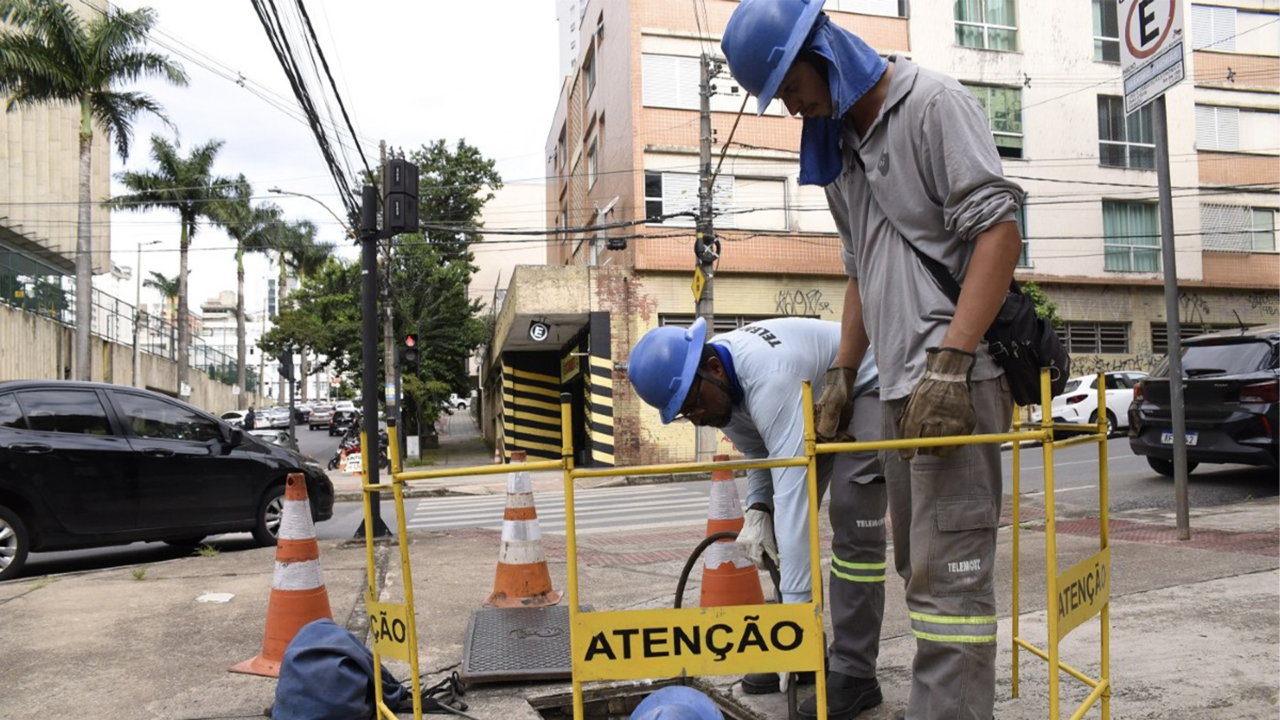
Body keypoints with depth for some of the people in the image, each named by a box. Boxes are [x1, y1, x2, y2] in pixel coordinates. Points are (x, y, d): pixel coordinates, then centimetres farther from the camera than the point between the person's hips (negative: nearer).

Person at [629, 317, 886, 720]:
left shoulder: (769, 378, -40)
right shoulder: (717, 384, -13)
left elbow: (792, 491, -44)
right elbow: (759, 449, 3)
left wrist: (796, 603, -46)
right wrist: (756, 510, -16)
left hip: (870, 385, -8)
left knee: (852, 516, -22)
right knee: (777, 519, 4)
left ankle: (855, 673, -14)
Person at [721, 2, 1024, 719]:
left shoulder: (933, 103, -4)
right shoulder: (841, 149, 21)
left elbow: (998, 230, -14)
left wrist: (950, 362, -22)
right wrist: (842, 375, 20)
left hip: (956, 378, -9)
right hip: (902, 387, 9)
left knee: (949, 570, -9)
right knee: (919, 562, 12)